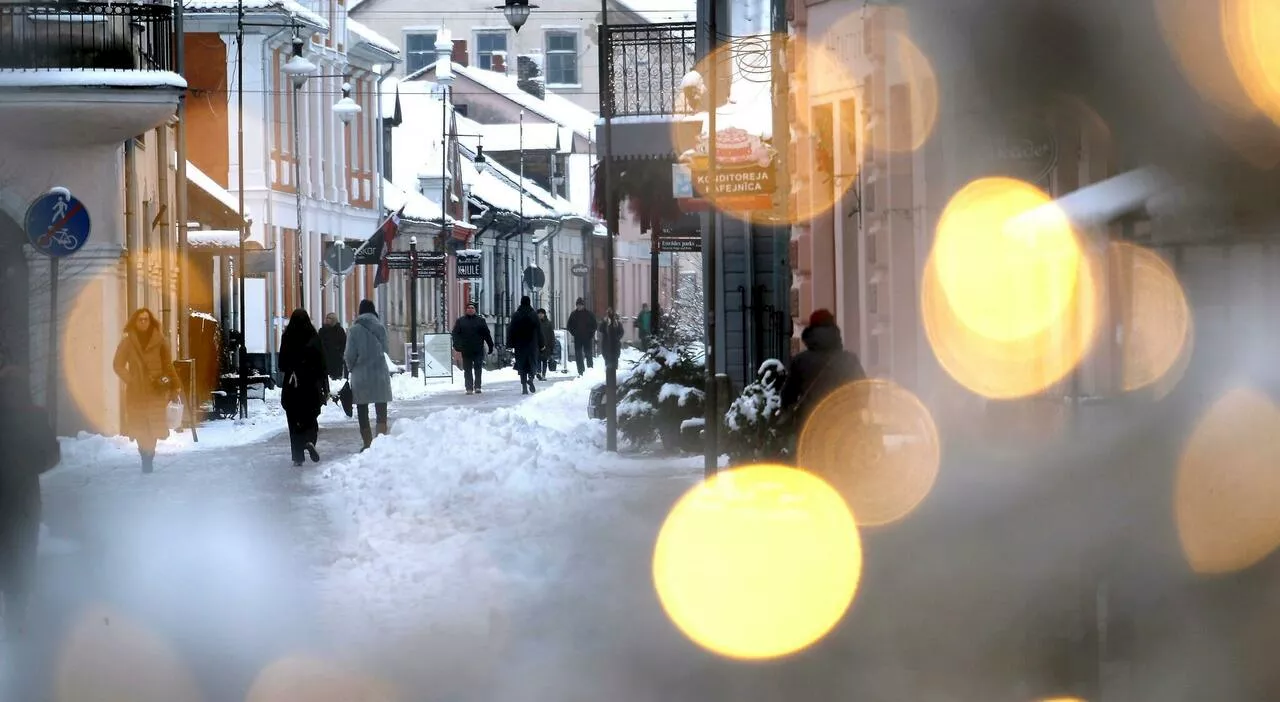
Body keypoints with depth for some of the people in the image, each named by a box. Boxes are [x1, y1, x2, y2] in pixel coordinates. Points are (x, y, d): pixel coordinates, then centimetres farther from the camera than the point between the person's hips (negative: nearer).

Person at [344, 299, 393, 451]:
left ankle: (368, 444, 8)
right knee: (381, 412, 7)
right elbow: (384, 349, 6)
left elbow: (350, 354, -7)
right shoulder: (380, 328, -2)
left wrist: (350, 367, 12)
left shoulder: (354, 329, -9)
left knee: (362, 414, 8)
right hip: (380, 373, 2)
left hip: (361, 375, -2)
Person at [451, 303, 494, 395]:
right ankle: (469, 388, 7)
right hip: (466, 351, 1)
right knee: (467, 370, 3)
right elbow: (455, 334, 5)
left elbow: (487, 334, 8)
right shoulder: (460, 321, 8)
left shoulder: (480, 320, 8)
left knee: (478, 369, -3)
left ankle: (477, 387, 3)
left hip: (478, 350, -1)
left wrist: (490, 346, 5)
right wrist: (457, 346, -8)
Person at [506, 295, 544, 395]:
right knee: (532, 363, 10)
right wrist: (541, 345, 8)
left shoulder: (515, 316, 1)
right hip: (532, 345, 0)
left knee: (522, 365, 4)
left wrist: (510, 345, 5)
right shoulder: (534, 316, -1)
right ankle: (530, 378, -18)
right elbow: (539, 331, 1)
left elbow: (511, 331, 1)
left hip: (520, 345, 0)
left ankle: (524, 387, -2)